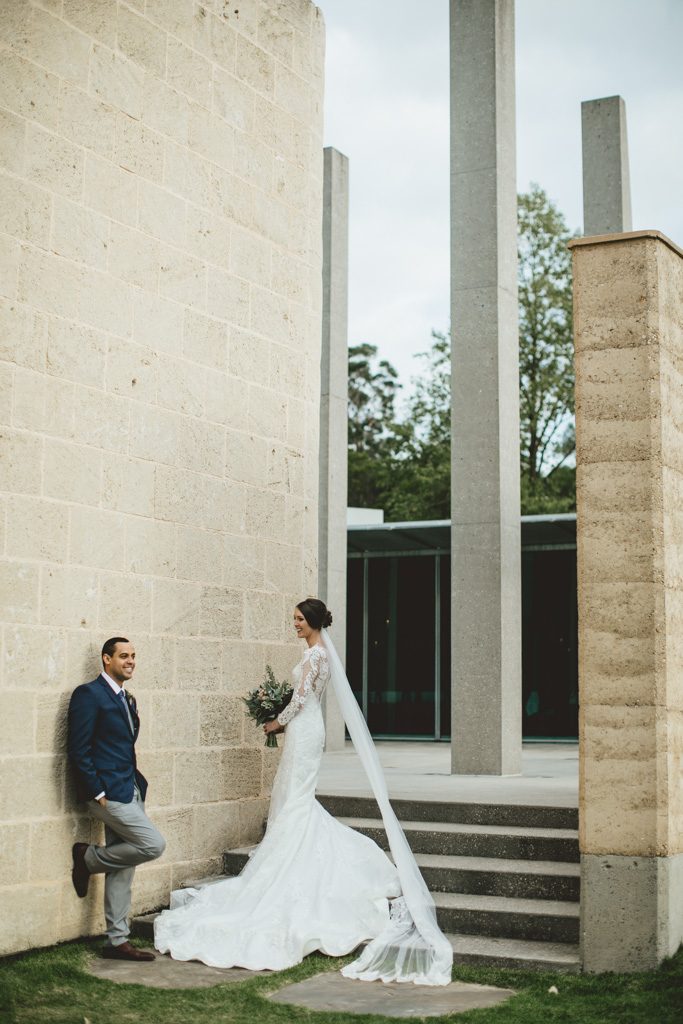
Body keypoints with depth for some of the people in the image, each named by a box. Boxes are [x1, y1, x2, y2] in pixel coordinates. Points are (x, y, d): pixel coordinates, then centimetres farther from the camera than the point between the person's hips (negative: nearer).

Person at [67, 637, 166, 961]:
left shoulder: (127, 699, 17)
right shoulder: (89, 694, -10)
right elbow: (78, 750, -14)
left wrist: (137, 783, 11)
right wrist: (97, 792, -17)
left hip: (129, 791, 8)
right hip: (108, 793, -8)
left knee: (121, 870, 9)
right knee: (153, 844, -15)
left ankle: (117, 941, 15)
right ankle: (88, 857, 4)